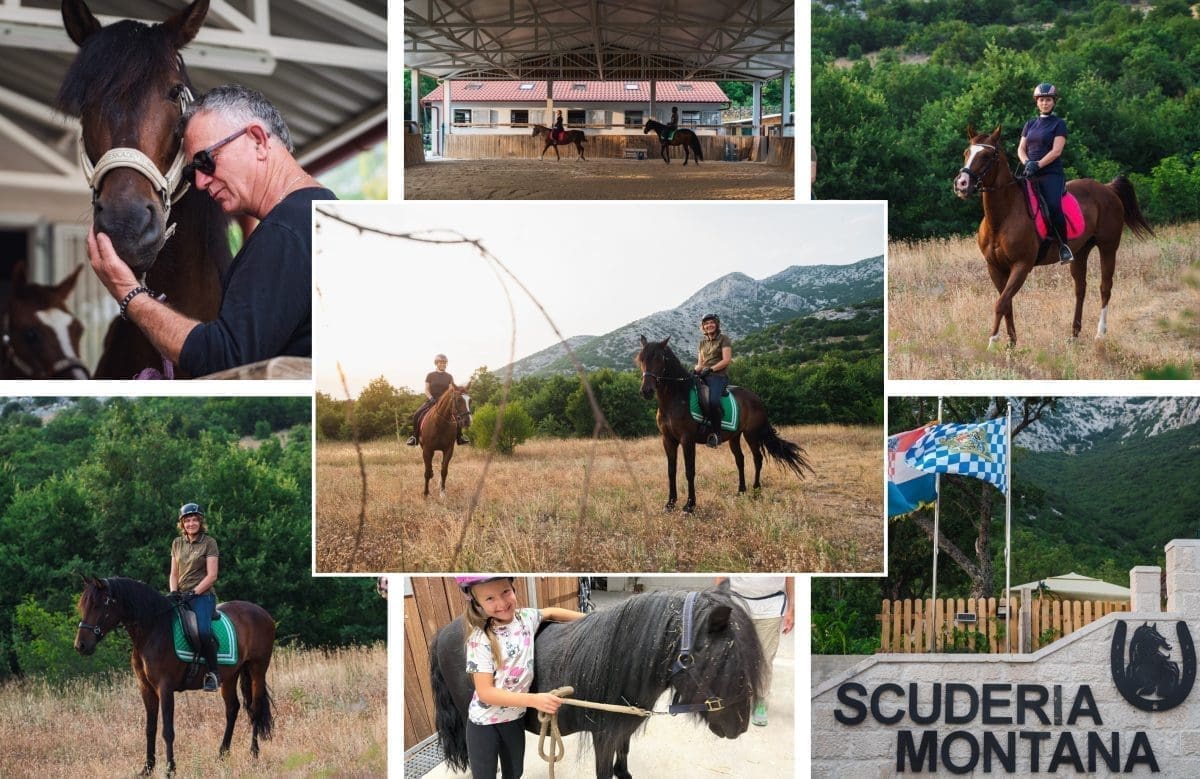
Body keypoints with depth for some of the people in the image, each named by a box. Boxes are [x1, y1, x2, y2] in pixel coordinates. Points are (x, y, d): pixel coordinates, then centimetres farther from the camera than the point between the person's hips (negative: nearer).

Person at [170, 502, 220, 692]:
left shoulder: (209, 543, 0)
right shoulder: (177, 543, 15)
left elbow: (212, 576, -6)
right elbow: (174, 573, 16)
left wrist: (193, 593, -15)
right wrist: (174, 592, -3)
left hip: (202, 595, -6)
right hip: (181, 596, 6)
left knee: (203, 631, -29)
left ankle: (212, 673, -19)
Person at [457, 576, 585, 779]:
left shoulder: (526, 618, -7)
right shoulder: (481, 639, -23)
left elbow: (551, 613, 16)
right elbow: (485, 692, -26)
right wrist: (534, 700, -32)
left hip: (516, 717, 5)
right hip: (485, 722, -5)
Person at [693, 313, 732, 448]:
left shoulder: (723, 339, 4)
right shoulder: (703, 342, 23)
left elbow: (726, 360, -6)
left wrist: (710, 369, -15)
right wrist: (695, 370, -1)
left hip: (718, 376, -7)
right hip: (703, 376, 7)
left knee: (713, 400, -34)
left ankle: (716, 433, -28)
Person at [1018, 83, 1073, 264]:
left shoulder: (1058, 124, 3)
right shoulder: (1030, 124, 20)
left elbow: (1056, 151, -8)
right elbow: (1021, 149, 14)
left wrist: (1038, 165, -19)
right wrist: (1027, 162, -7)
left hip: (1051, 175, -6)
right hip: (1031, 175, 6)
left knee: (1053, 206, -29)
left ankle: (1063, 246, -19)